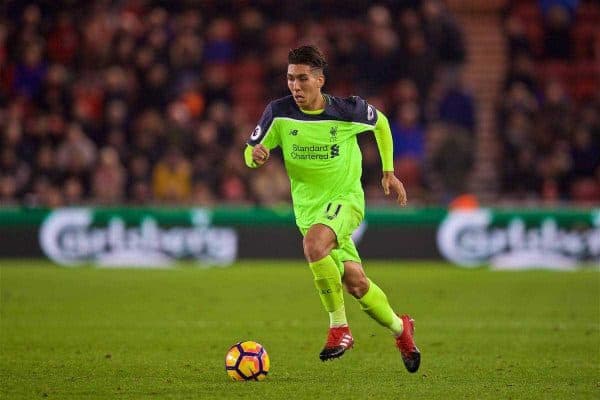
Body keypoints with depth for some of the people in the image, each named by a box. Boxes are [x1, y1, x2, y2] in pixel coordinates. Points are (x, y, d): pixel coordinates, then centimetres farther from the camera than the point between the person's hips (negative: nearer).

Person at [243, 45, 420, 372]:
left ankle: (339, 327, -21)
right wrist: (255, 155, -25)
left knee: (313, 243, -34)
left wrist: (389, 171, 11)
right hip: (308, 207, 4)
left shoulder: (348, 110, -11)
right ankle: (399, 328, 31)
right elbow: (251, 153, -1)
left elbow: (381, 123, 10)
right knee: (354, 282, 3)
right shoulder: (279, 113, -8)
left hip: (346, 198, -4)